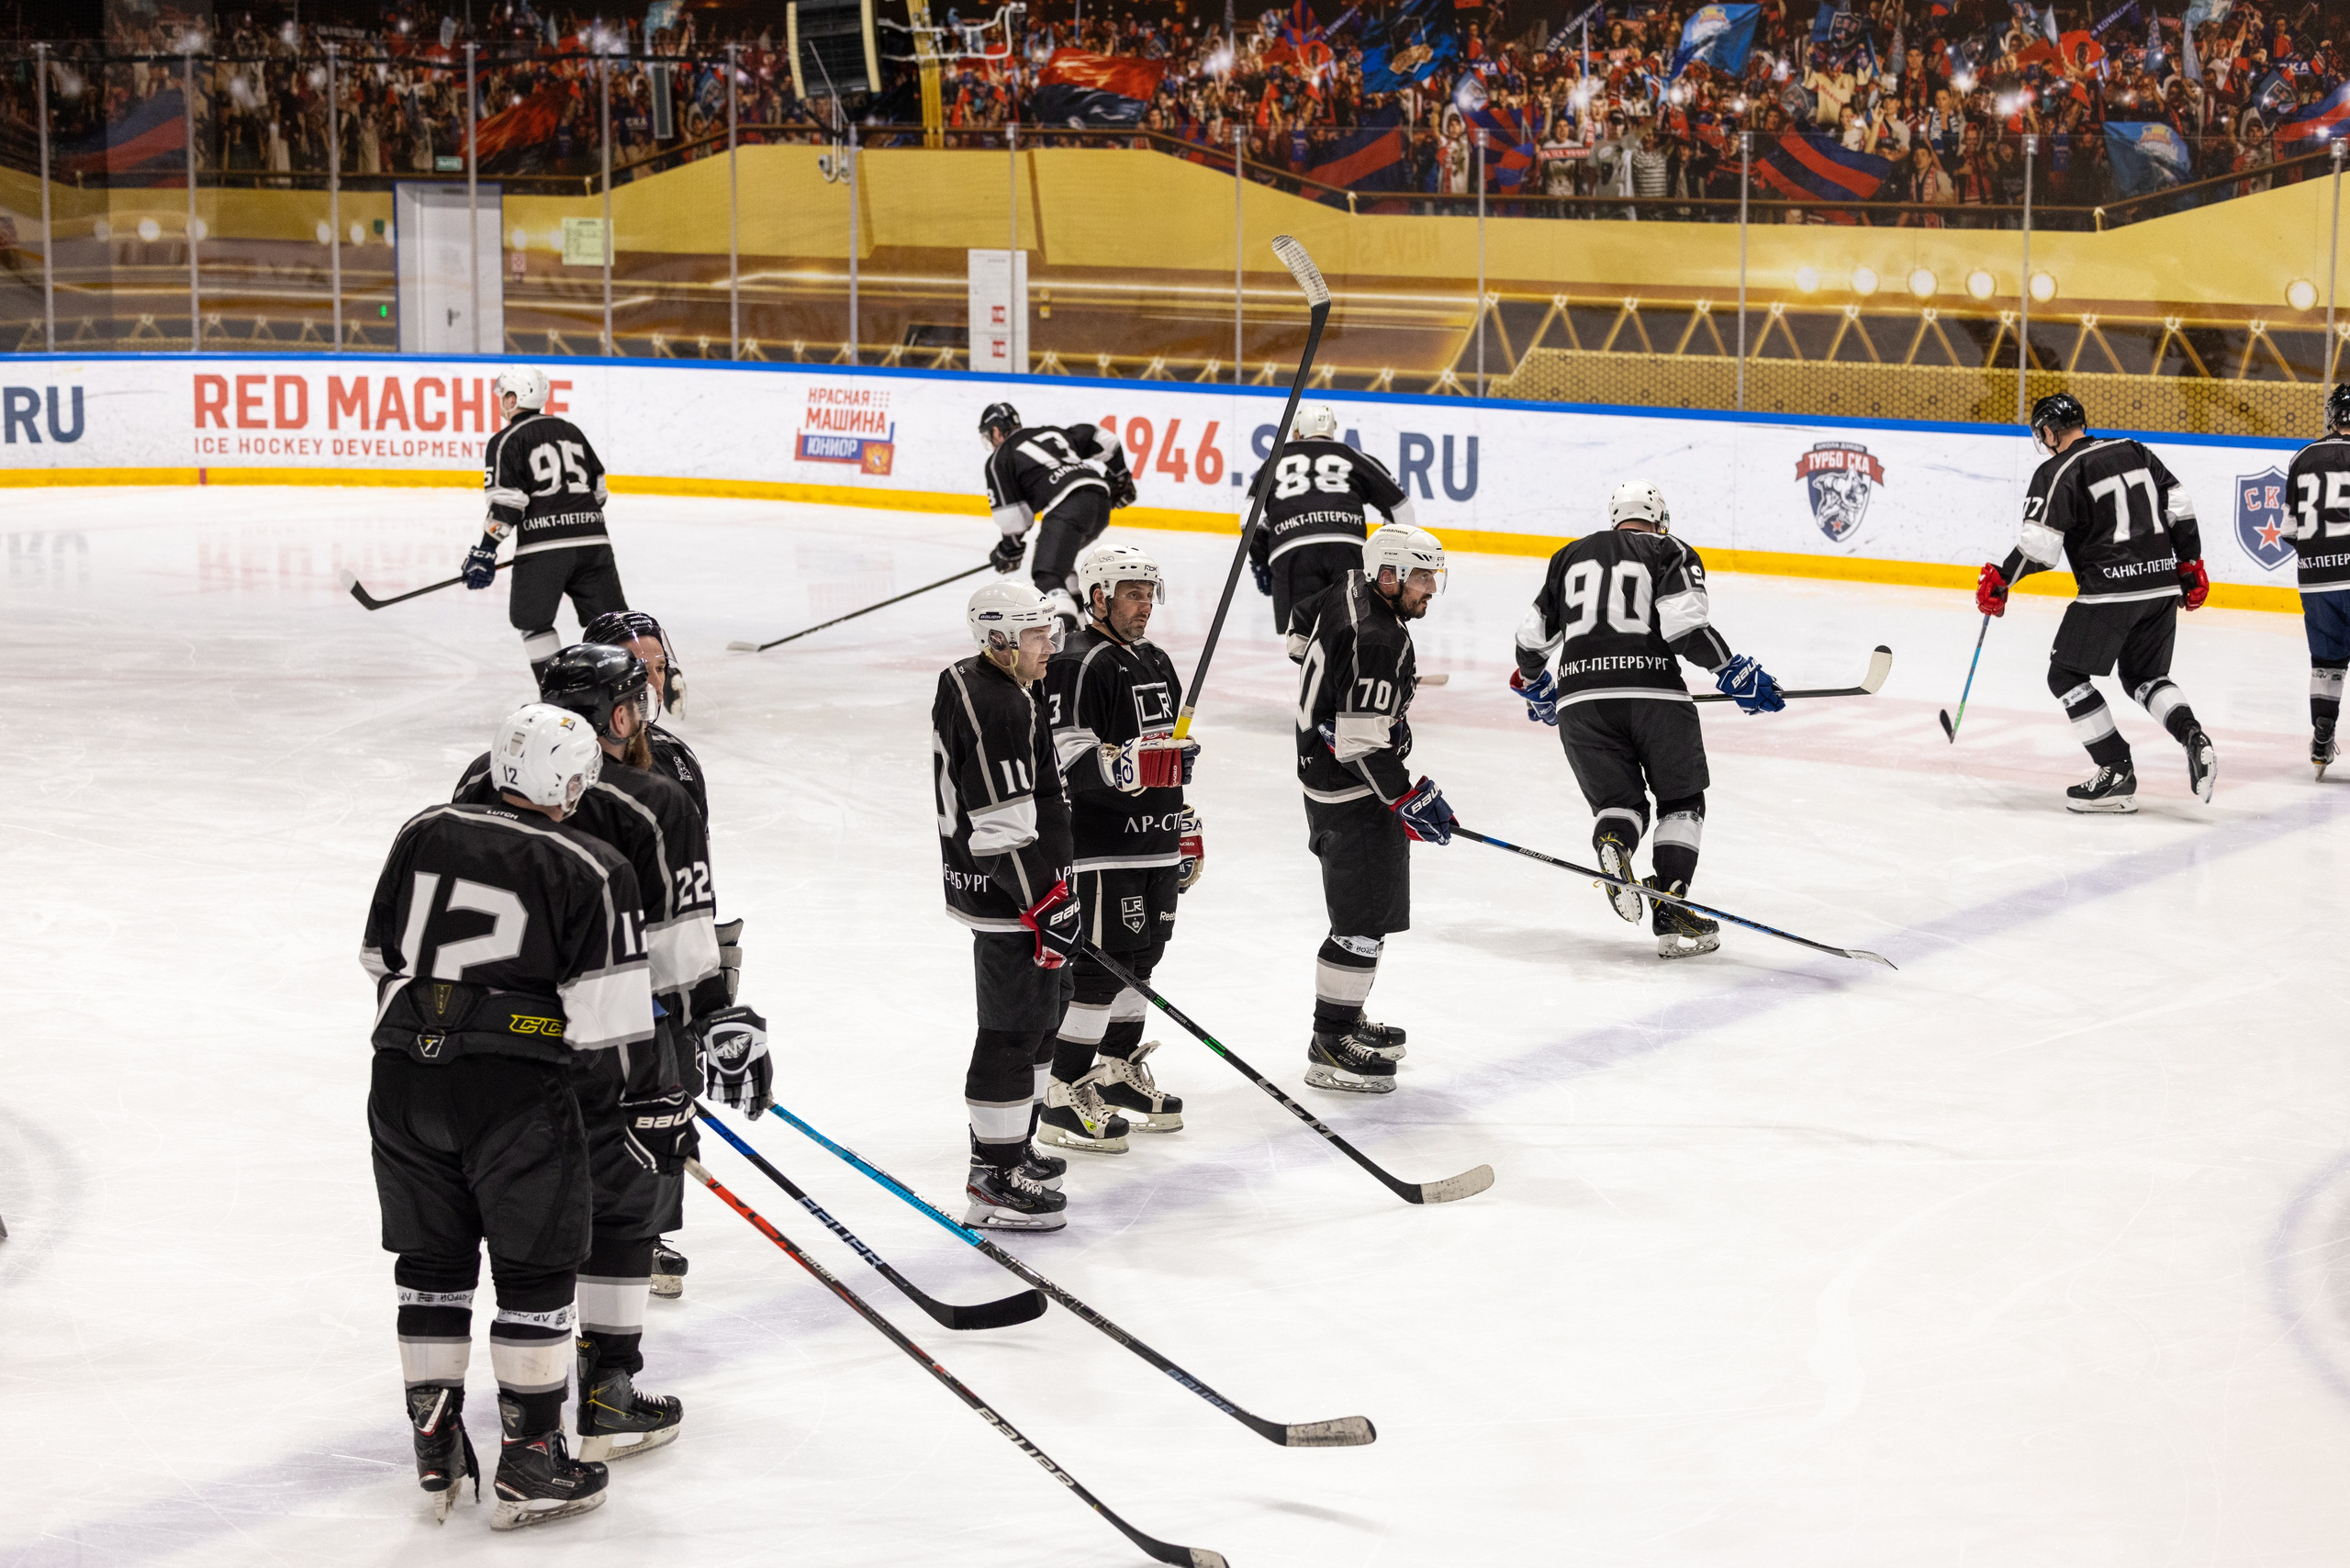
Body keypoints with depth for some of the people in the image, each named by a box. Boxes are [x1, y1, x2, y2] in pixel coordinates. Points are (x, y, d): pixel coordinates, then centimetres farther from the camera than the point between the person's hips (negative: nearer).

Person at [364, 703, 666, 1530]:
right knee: (535, 1272, 7)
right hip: (513, 1089, -5)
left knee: (432, 1263, 16)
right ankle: (530, 1465, 8)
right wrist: (649, 1101, 1)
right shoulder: (590, 871, -5)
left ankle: (437, 1455, 20)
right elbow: (610, 1011, -8)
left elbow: (381, 959, 16)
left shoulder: (422, 834, 8)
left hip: (403, 1080, 5)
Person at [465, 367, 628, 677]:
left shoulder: (507, 442, -1)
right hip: (591, 539, 5)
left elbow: (506, 502, -10)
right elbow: (598, 486, 23)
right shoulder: (571, 431, 19)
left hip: (543, 545, -5)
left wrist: (486, 551, -9)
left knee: (532, 619, 7)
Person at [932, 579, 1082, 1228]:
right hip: (1010, 901, -11)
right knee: (1015, 1028, -6)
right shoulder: (997, 710, -23)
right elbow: (1006, 826, -26)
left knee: (1042, 1010, 22)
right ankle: (996, 1180, -1)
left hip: (995, 884, 11)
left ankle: (1007, 1145, 34)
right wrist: (1047, 904, -23)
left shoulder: (968, 684, 11)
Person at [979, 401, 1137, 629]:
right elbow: (1102, 440, 27)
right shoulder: (1051, 432, 31)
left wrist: (1010, 548, 22)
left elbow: (1012, 514, 8)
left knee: (1047, 572, -16)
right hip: (1100, 499, 8)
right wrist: (1119, 477, 33)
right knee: (1060, 556, 29)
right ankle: (1078, 618, 24)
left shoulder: (1000, 458, 13)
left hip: (1067, 505, -8)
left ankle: (1063, 623, -42)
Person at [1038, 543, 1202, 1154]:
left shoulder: (1156, 662, 16)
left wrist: (1186, 828, 24)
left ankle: (1119, 1073, 30)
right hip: (1103, 847, -9)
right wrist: (1140, 764, -33)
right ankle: (1064, 1098, -4)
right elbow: (1069, 763, -22)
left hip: (1154, 846, 9)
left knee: (1139, 958, 16)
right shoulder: (1078, 666, -14)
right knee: (1099, 967, -9)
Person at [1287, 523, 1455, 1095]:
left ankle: (1347, 1019, 34)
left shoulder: (1350, 589, 2)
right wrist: (1410, 799, -20)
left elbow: (1300, 630, 23)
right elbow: (1363, 744, -29)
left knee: (1364, 908, 22)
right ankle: (1330, 1048, -1)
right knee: (1364, 919, -6)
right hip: (1353, 792, -11)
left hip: (1322, 766, 11)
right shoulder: (1376, 643, -28)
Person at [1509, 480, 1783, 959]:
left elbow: (1533, 636, 23)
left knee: (1618, 802, 16)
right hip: (1653, 692, -3)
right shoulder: (1671, 554, 8)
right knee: (1681, 801, 14)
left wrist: (1534, 685, 41)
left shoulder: (1572, 555, 21)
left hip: (1580, 698, 3)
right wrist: (1734, 672, -4)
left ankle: (1613, 845, -20)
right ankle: (1669, 912, 0)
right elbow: (1684, 624, -10)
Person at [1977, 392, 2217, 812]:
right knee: (2144, 676, 22)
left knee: (2066, 675, 6)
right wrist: (2190, 564, 19)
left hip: (2110, 588, -7)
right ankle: (2192, 737, -4)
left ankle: (2117, 775, -1)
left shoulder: (2059, 472, -5)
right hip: (2163, 583, 7)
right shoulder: (2133, 451, 14)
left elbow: (2040, 544, -12)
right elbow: (2178, 505, 13)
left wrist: (2000, 579, 0)